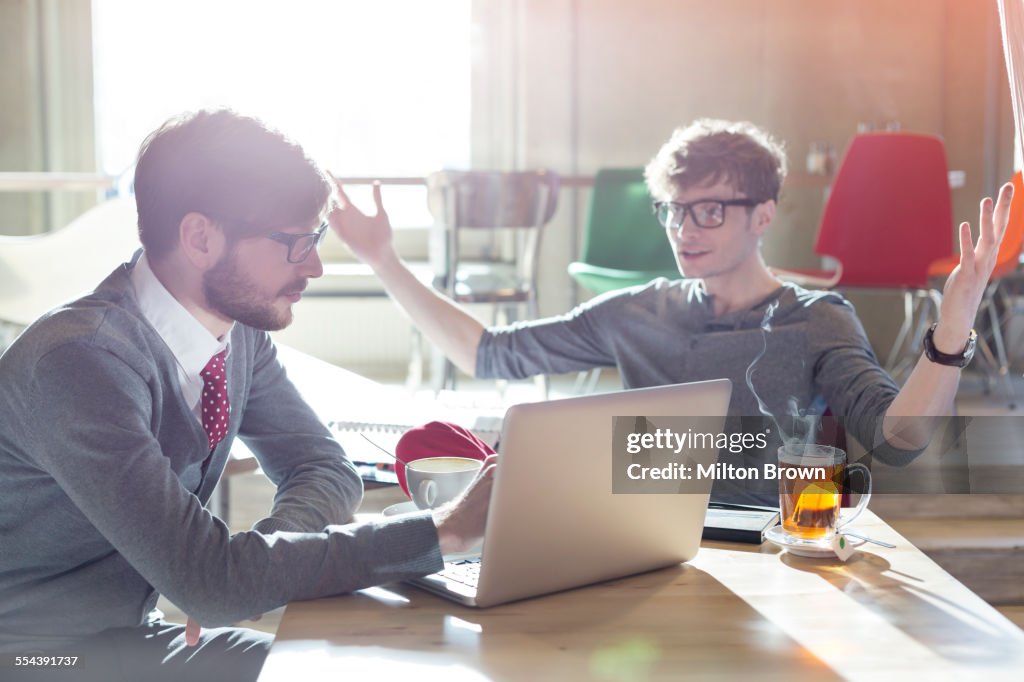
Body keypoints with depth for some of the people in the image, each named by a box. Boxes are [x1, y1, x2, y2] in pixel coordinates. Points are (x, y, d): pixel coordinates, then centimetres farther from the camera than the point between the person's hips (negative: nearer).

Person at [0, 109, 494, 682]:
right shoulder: (82, 360, -28)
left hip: (132, 633, 7)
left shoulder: (240, 330, -4)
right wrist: (443, 531, -32)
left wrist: (242, 566, -18)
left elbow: (324, 467, 4)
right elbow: (211, 584, -33)